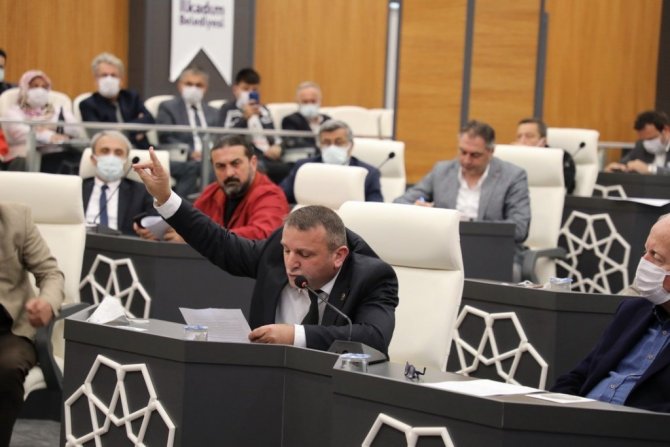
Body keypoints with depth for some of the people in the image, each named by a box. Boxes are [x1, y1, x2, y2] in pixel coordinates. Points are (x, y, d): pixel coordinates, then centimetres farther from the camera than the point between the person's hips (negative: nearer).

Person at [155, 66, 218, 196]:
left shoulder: (213, 113, 27)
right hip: (178, 160, -4)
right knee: (193, 167, -38)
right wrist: (191, 153, -15)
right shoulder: (168, 107, 13)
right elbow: (165, 140, 1)